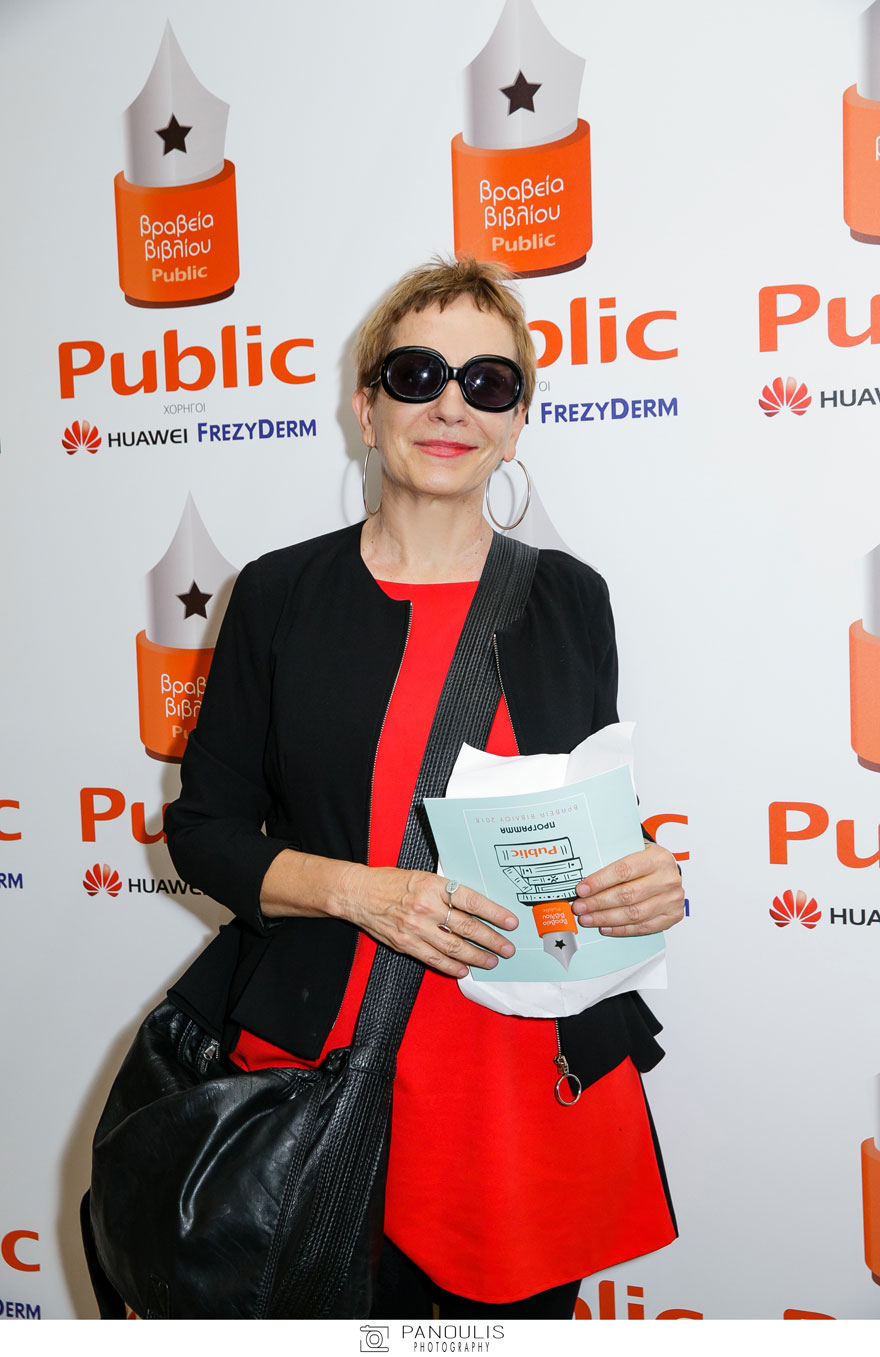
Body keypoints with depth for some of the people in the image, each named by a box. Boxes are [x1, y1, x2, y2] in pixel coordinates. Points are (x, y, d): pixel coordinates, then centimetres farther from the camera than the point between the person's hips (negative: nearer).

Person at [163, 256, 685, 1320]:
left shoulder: (569, 599, 4)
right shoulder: (280, 594, -2)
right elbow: (204, 828, 1)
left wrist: (646, 887, -9)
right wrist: (359, 888, -15)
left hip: (535, 1064, 2)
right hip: (323, 1054, -1)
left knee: (517, 1312, 14)